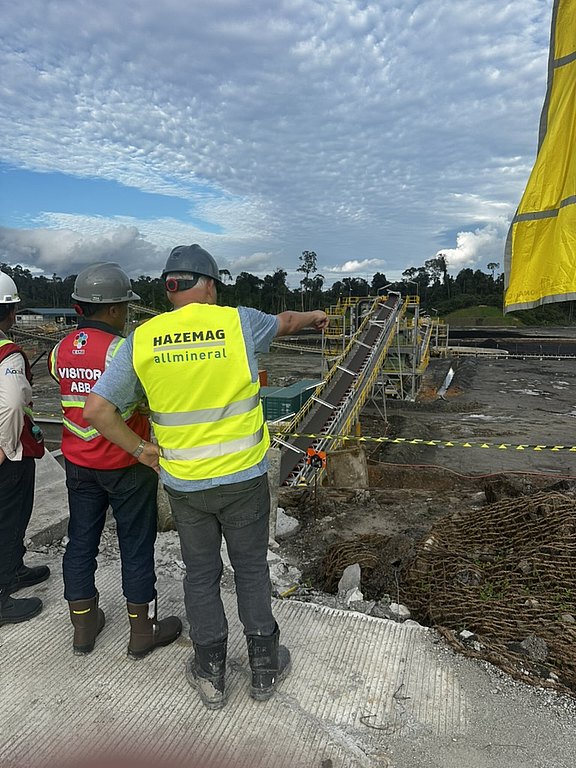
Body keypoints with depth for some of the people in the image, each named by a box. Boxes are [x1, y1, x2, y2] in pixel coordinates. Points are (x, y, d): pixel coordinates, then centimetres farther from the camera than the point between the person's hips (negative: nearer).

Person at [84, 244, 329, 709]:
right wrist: (314, 317, 34)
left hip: (183, 481, 2)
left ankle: (210, 675, 34)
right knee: (252, 569, 16)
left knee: (201, 574, 18)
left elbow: (96, 409, -6)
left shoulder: (142, 339, -5)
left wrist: (141, 449, 4)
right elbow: (285, 322, 13)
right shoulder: (239, 323, -9)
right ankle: (265, 669, 33)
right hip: (243, 477, -1)